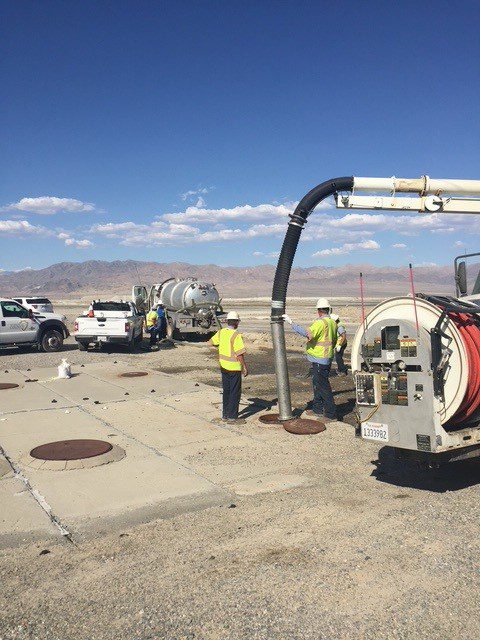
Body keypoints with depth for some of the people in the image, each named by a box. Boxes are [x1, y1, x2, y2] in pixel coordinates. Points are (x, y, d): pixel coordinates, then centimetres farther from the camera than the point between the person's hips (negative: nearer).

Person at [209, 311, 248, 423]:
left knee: (226, 391, 17)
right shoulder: (236, 335, -19)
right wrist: (245, 367, -13)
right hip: (234, 368, -7)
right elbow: (239, 354, -21)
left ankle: (225, 414, 25)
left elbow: (211, 342, 17)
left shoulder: (221, 332, 2)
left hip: (223, 366, 7)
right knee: (235, 392, 2)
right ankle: (232, 417, 6)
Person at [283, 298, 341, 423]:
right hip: (327, 358, 10)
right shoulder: (333, 323, 11)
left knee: (323, 386, -5)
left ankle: (331, 414, -1)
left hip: (319, 359, -10)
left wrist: (291, 323, -30)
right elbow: (334, 341, 19)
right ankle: (317, 409, 30)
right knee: (317, 383, 20)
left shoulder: (321, 323, -19)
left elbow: (307, 333, -31)